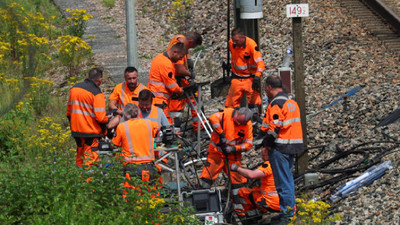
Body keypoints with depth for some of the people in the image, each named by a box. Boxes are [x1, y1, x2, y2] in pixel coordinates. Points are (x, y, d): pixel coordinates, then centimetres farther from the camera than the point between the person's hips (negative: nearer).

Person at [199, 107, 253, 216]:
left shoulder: (248, 125, -5)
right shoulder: (227, 113, -15)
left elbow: (248, 144, -3)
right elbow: (213, 118, -33)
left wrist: (234, 148, -18)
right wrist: (221, 134, -29)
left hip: (233, 155, 2)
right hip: (217, 151, -2)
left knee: (238, 180, -1)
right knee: (207, 176, -6)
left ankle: (239, 207, 10)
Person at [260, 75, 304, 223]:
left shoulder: (276, 104, -14)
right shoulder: (292, 103, 15)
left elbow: (274, 128, -21)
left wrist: (264, 143, -12)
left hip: (279, 148, -9)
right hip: (292, 147, 9)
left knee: (282, 182, -5)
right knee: (288, 179, 17)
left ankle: (287, 213, -4)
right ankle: (291, 209, 22)